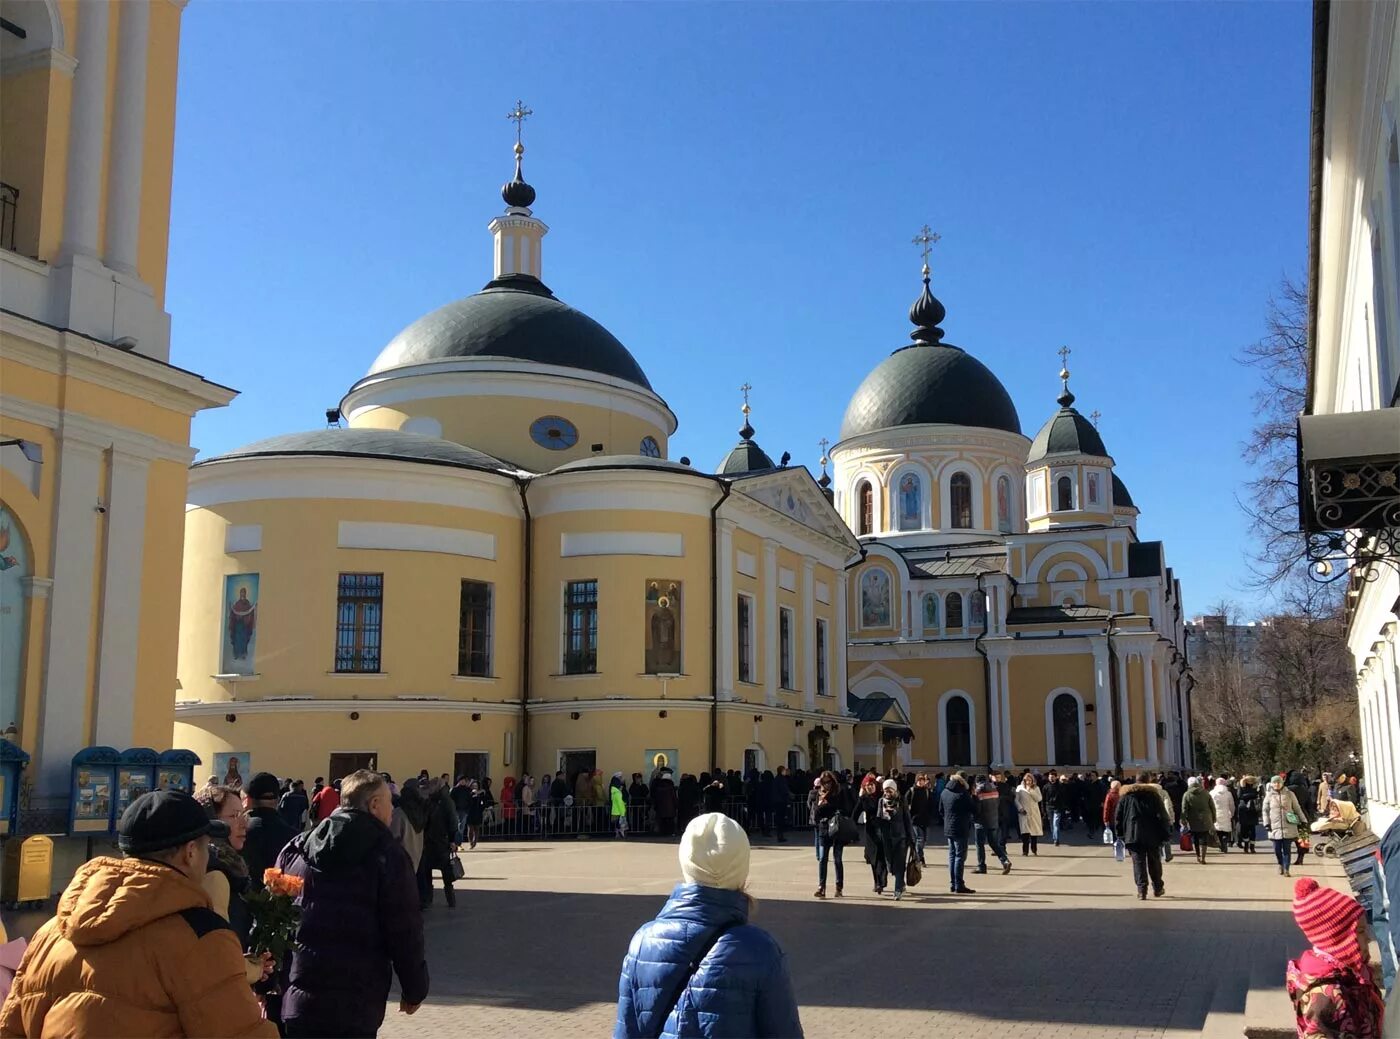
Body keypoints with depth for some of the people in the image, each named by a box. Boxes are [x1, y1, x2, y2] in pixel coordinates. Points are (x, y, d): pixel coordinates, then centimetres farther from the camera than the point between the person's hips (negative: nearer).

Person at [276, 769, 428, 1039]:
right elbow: (405, 932, -7)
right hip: (355, 1006, -4)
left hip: (296, 1003, 4)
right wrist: (415, 990, 5)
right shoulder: (387, 854, -6)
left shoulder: (296, 850, 8)